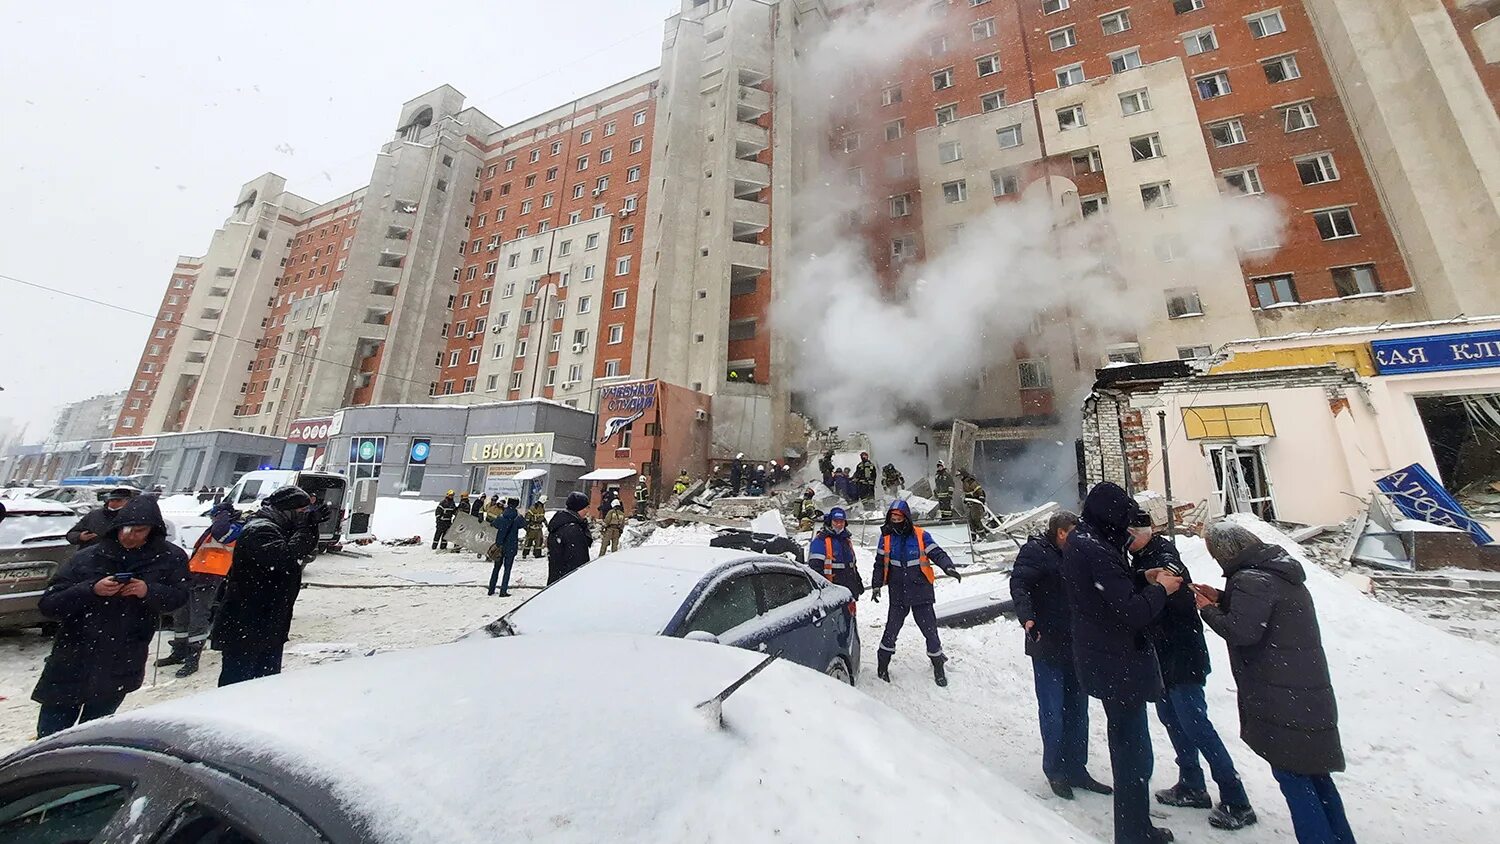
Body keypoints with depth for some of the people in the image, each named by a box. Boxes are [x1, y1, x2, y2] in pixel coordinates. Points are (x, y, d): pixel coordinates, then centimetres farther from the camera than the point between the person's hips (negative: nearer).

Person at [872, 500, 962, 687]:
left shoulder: (921, 535, -6)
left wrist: (949, 567, -26)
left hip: (921, 591, -1)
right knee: (891, 629, 4)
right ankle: (882, 666, 23)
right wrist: (876, 585, 9)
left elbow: (937, 553, -7)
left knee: (930, 629, 6)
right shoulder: (886, 537, 1)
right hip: (898, 593, 1)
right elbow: (880, 563, 9)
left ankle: (938, 667, 28)